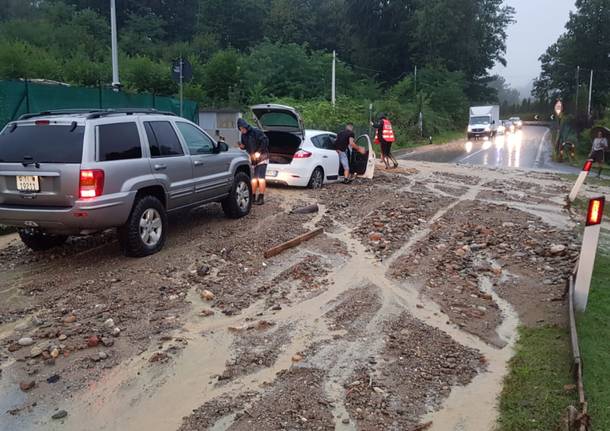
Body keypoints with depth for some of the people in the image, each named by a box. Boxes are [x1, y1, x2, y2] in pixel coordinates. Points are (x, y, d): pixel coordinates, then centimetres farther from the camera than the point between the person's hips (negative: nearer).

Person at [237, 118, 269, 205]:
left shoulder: (256, 132, -15)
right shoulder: (243, 135, 8)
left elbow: (265, 141, -18)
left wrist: (259, 152, -20)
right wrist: (242, 146, -4)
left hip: (261, 158, -7)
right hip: (253, 159, 7)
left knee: (261, 178, -11)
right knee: (254, 178, 8)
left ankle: (261, 198, -6)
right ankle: (253, 197, 16)